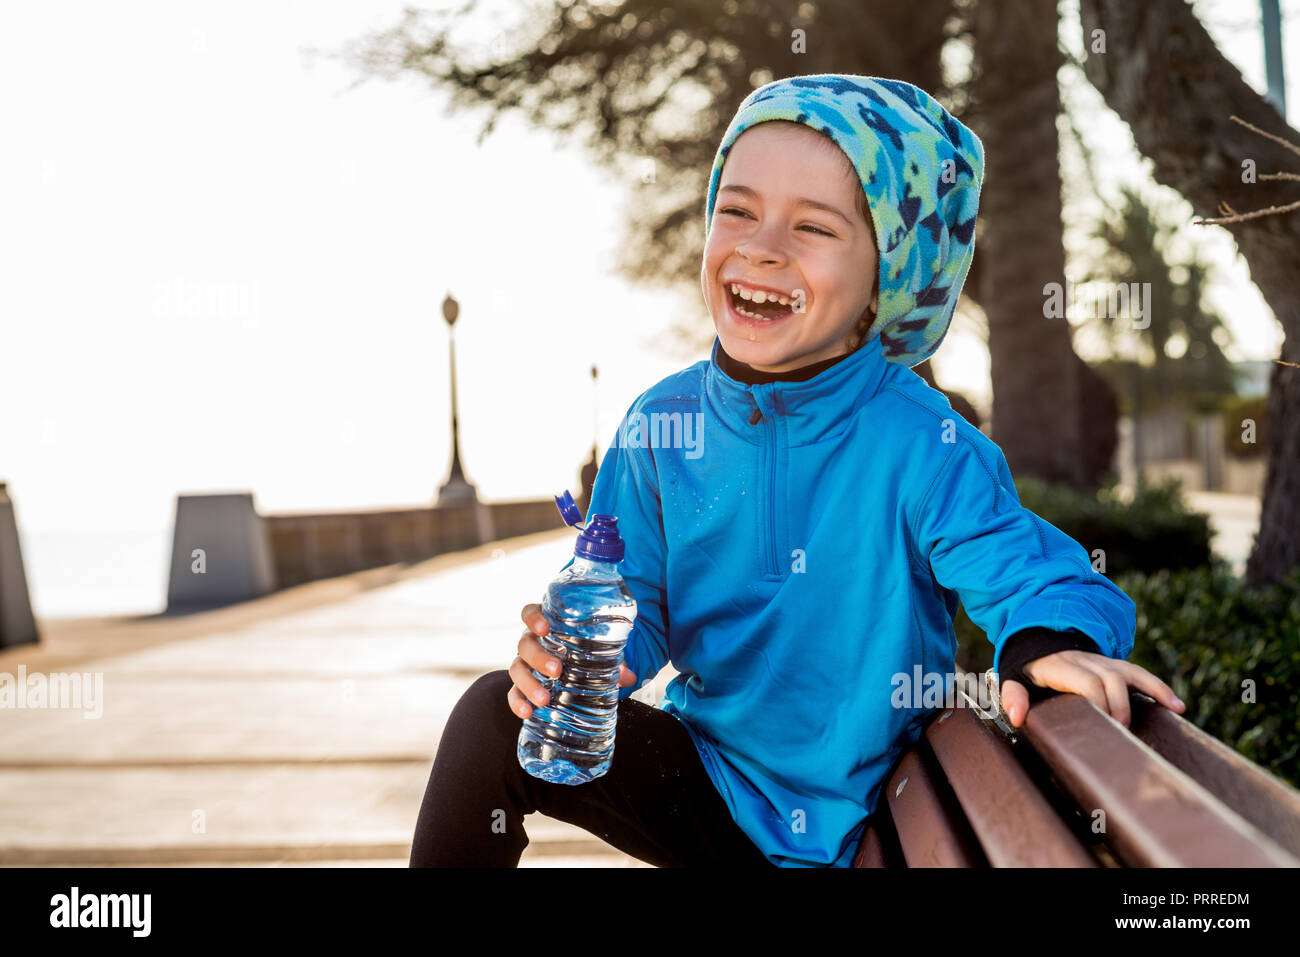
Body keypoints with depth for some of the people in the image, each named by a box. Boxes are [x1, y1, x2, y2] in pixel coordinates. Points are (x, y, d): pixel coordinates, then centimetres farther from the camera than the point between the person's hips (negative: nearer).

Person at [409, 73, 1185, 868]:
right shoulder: (659, 427, -7)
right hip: (708, 780, 3)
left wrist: (1052, 638, -46)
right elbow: (632, 601, 0)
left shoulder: (922, 445, -18)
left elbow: (1026, 569, -21)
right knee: (494, 717, -12)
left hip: (855, 823, -2)